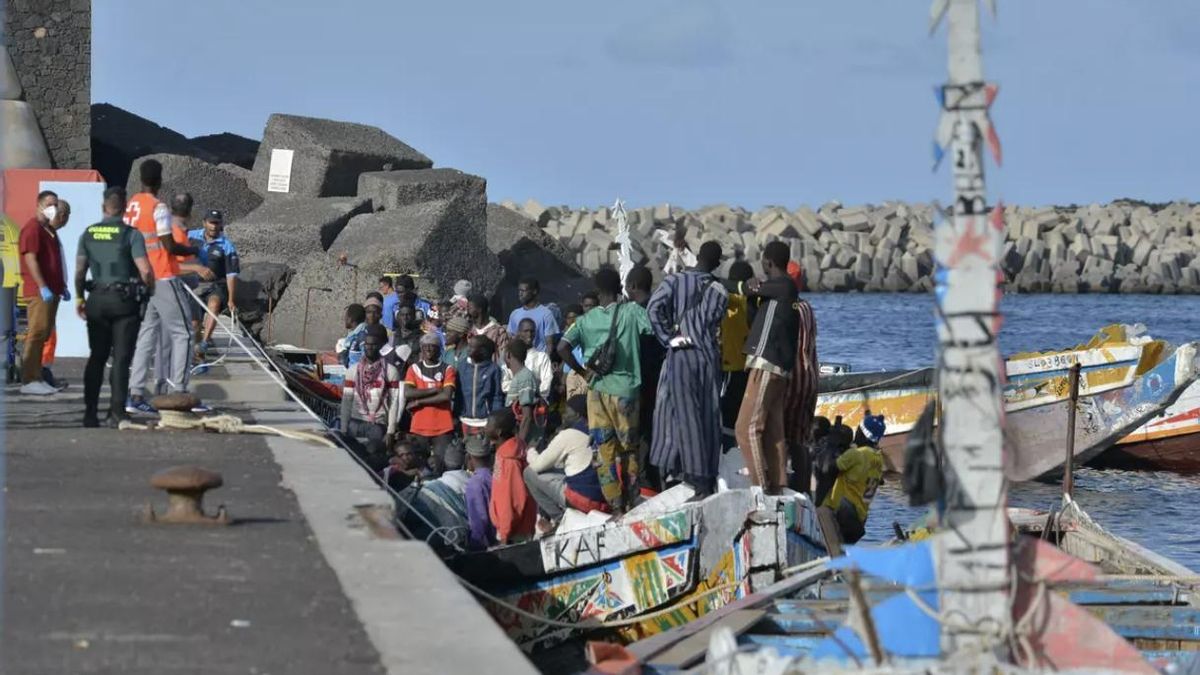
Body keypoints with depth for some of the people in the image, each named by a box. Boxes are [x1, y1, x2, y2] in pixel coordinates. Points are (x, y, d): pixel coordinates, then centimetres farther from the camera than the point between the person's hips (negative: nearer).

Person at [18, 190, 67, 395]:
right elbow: (30, 260, -17)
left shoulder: (50, 230, 20)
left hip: (51, 291, 9)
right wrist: (43, 287, -23)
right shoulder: (32, 229, -10)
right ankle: (29, 380, -11)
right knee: (37, 334, -11)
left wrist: (62, 286, 21)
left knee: (43, 335, 10)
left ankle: (36, 377, 13)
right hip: (38, 292, -9)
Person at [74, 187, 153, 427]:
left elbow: (79, 270, 4)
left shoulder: (88, 234, 4)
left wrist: (79, 297, 15)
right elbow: (145, 271, -14)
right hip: (125, 300, -4)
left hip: (97, 299, 4)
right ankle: (116, 414, -5)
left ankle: (90, 412, 10)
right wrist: (150, 287, 5)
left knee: (96, 357, 12)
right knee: (121, 359, -1)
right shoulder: (131, 234, -8)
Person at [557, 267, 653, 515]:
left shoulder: (586, 320, 1)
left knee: (605, 451, 5)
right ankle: (631, 502, 13)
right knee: (629, 449, 11)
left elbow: (562, 347, -8)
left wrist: (582, 372, 3)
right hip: (625, 389, -1)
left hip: (597, 390, 1)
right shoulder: (631, 311, -4)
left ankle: (617, 507, 4)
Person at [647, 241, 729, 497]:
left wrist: (668, 338, -5)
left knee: (686, 415, -1)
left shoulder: (675, 281, -3)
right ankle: (708, 476, 10)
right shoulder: (720, 291, 3)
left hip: (681, 355, -2)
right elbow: (715, 322, -5)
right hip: (709, 357, 2)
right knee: (709, 417, 7)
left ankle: (697, 477, -6)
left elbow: (655, 307, -13)